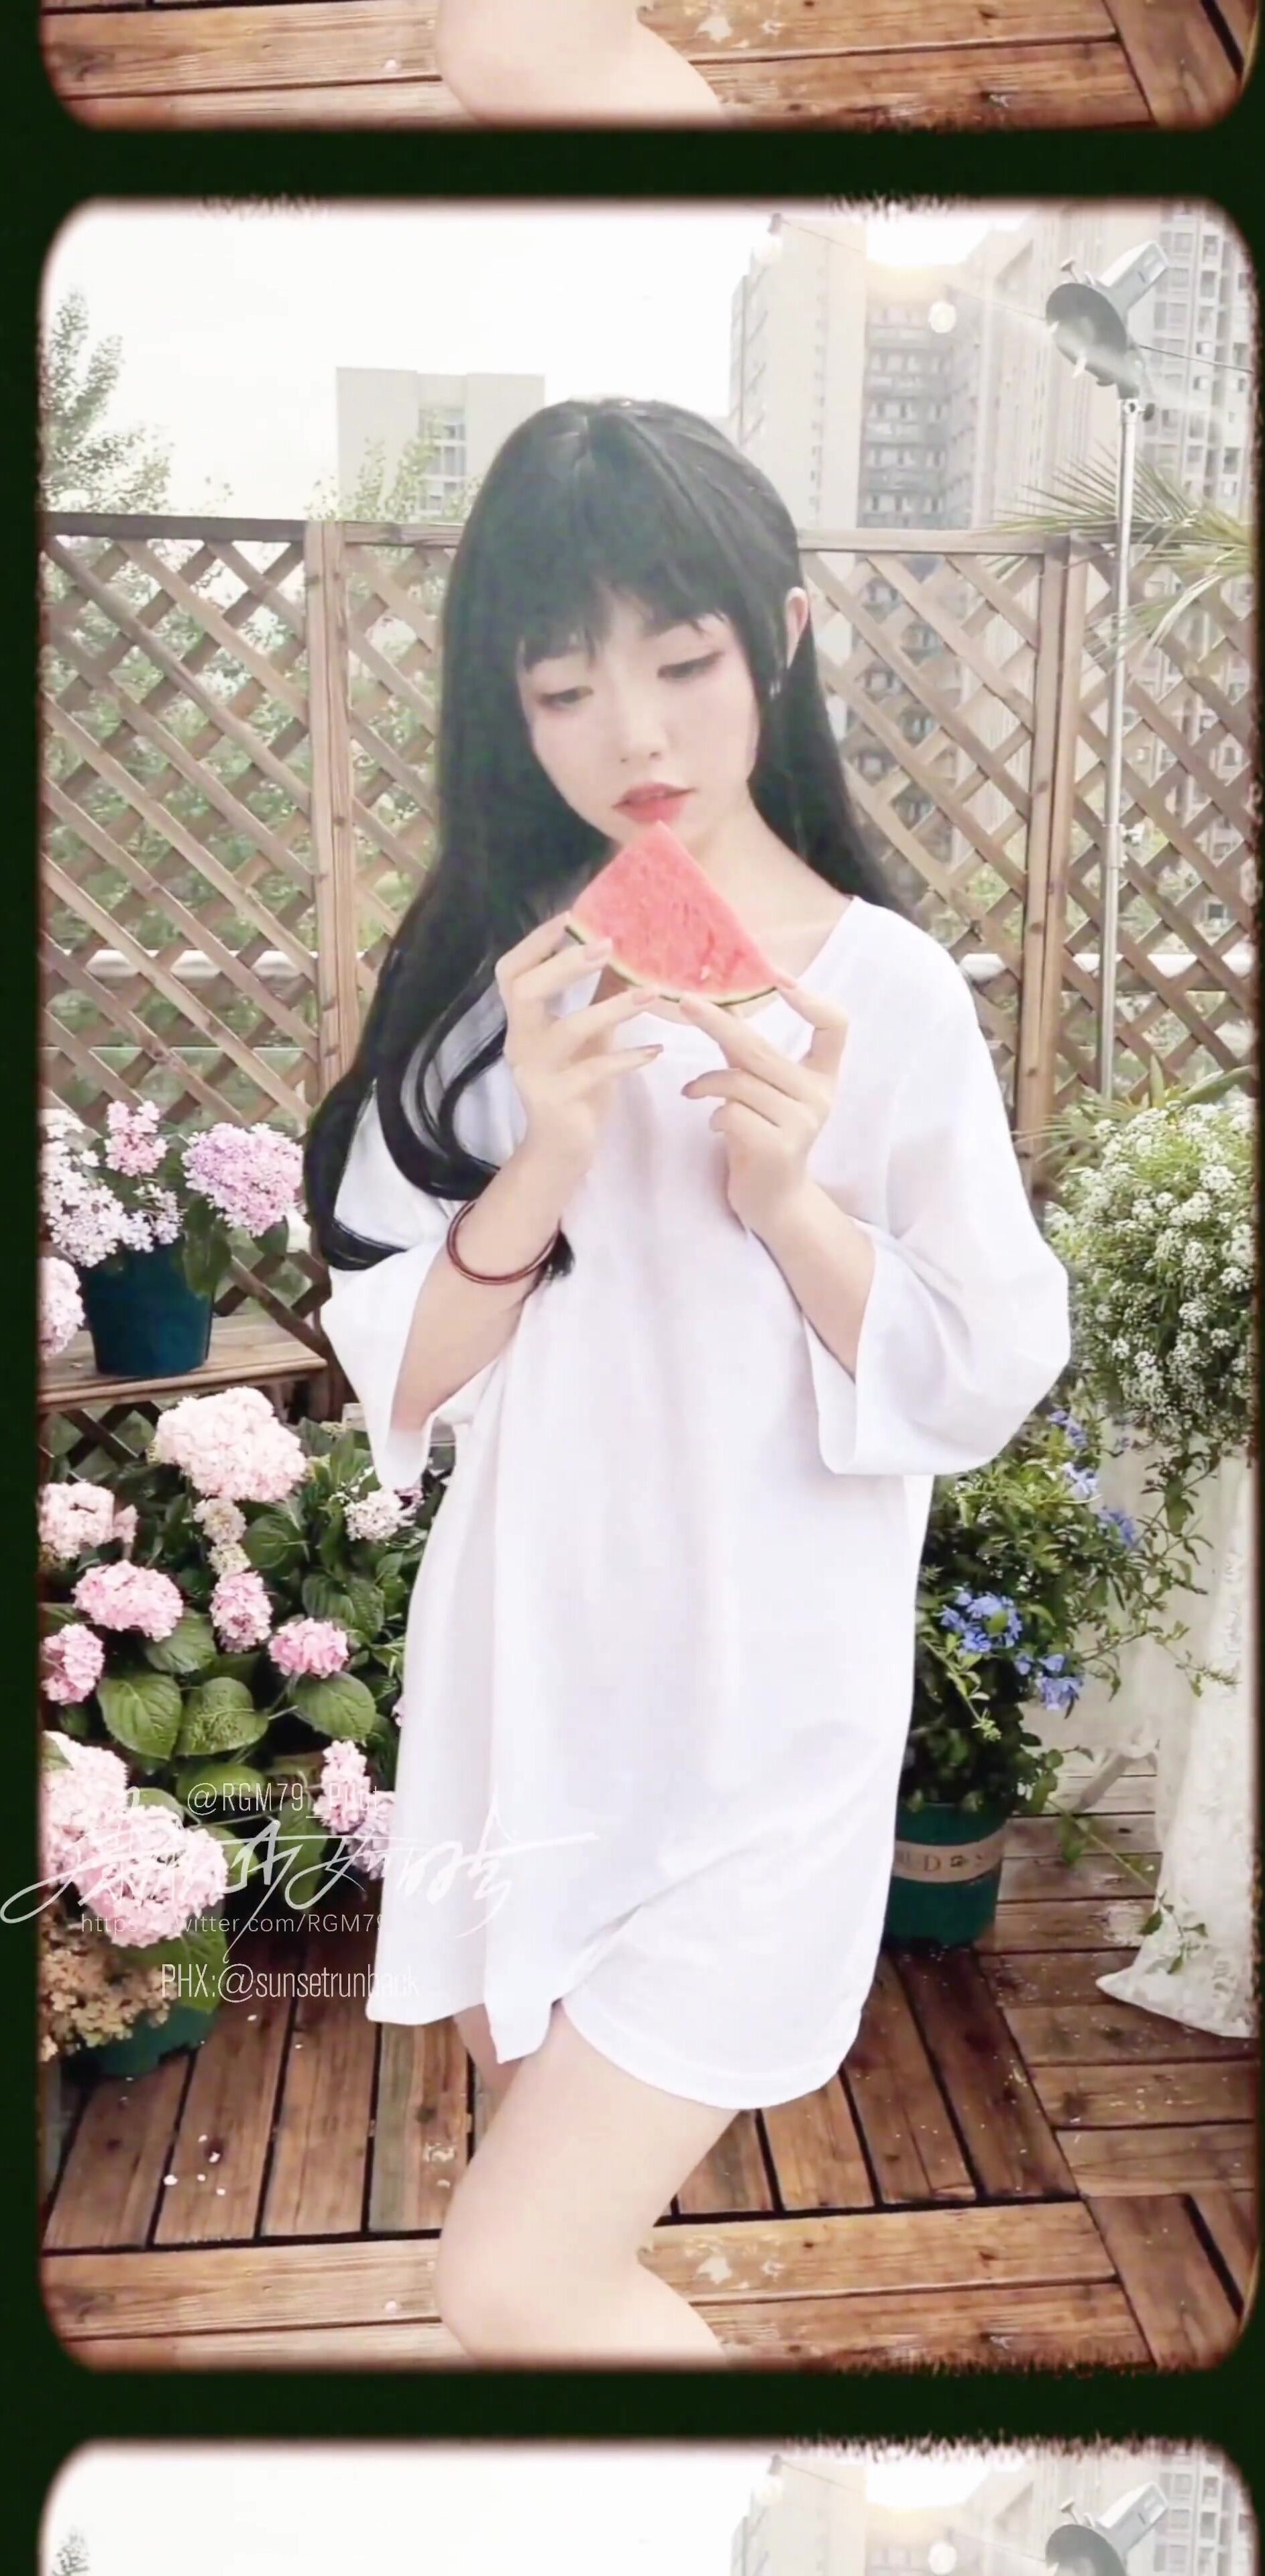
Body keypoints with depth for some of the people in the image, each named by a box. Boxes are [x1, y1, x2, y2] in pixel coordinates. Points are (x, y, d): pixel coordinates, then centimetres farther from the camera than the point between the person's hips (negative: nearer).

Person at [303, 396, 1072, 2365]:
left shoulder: (886, 989, -10)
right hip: (525, 1687, 4)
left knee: (516, 2288, -4)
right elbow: (395, 1374, -5)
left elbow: (991, 1384, -8)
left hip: (759, 1717, -4)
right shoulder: (486, 978, -1)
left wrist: (794, 1203, -24)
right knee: (559, 2234, 20)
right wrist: (542, 1168, -23)